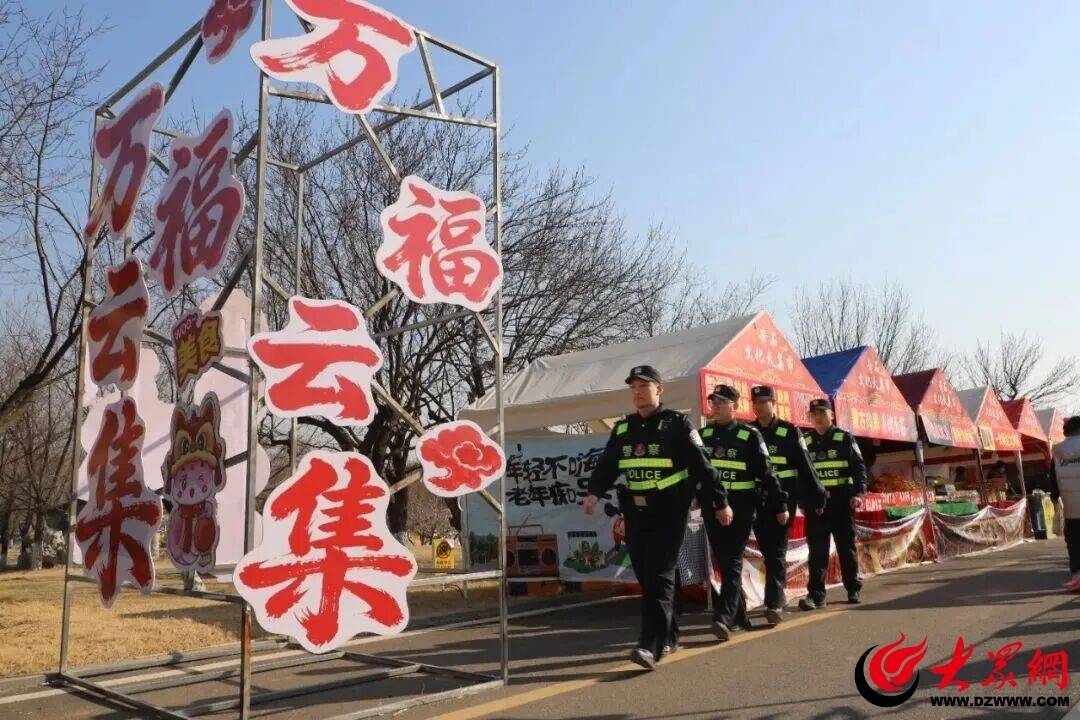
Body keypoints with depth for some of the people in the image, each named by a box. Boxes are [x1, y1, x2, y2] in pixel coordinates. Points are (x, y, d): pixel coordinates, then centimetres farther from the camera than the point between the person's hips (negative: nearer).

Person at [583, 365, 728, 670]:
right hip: (635, 512, 6)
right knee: (645, 577, 10)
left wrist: (721, 502, -3)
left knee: (659, 576, -11)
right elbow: (606, 465, 8)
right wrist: (594, 493, -10)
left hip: (669, 511, -6)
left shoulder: (677, 423, -4)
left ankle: (651, 645, -14)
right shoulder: (622, 428, 12)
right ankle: (668, 636, 26)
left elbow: (702, 465, -4)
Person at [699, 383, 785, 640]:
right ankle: (739, 615, 22)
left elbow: (765, 472, -2)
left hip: (741, 506, -5)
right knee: (722, 562, 9)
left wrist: (780, 504, -4)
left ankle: (724, 617, -14)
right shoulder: (704, 434, 10)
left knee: (732, 562, -8)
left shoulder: (749, 435, -2)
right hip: (711, 506, 5)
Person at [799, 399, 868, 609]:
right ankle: (816, 594, -3)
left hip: (841, 500, -1)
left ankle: (854, 589, 22)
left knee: (846, 546, 8)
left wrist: (858, 492, -14)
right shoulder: (805, 441, 9)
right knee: (817, 549, -2)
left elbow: (859, 467, -2)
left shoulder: (844, 438, 2)